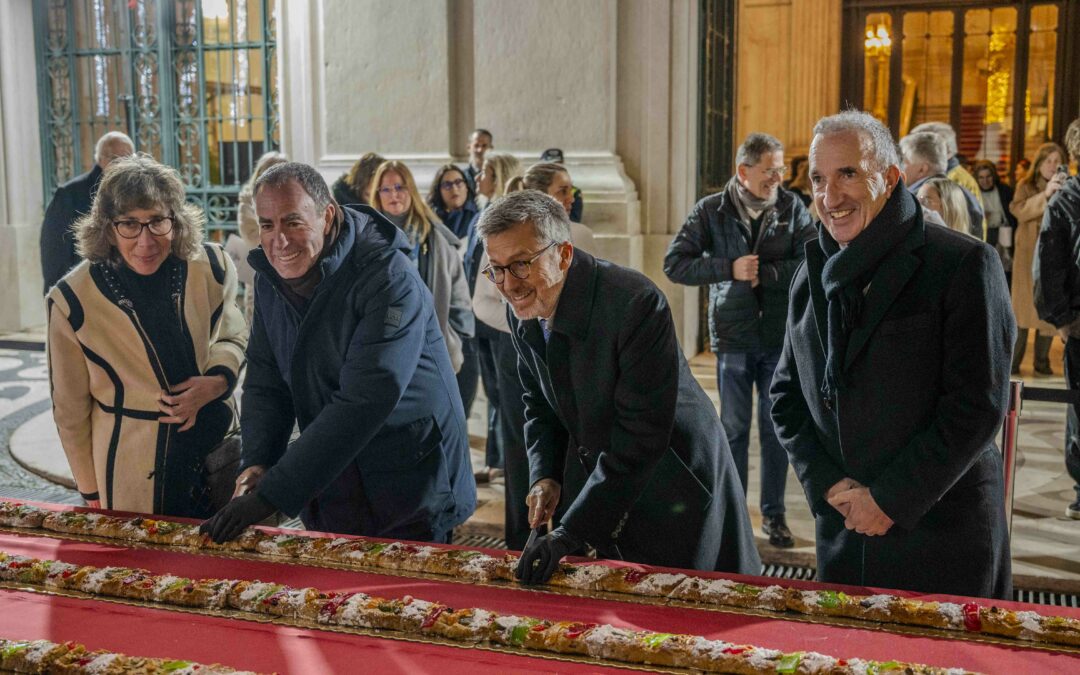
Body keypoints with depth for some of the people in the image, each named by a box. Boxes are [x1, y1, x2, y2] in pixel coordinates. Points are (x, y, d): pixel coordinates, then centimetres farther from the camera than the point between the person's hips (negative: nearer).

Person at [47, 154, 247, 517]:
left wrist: (217, 381, -11)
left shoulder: (213, 268, -9)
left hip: (219, 451, 3)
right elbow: (70, 409, -4)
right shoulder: (72, 301, -14)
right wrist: (92, 494, 2)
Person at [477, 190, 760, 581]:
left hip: (672, 487, -6)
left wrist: (570, 533, -30)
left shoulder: (635, 304, -30)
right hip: (593, 483, 6)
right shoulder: (523, 312, -6)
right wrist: (544, 475, -6)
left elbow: (641, 435, -31)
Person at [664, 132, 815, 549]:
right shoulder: (711, 211, -2)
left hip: (780, 336, 1)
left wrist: (763, 272, -16)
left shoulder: (791, 208, 0)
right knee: (734, 429, 7)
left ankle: (774, 514, 20)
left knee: (775, 429, 8)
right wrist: (729, 268, -16)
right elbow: (674, 264, -6)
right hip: (733, 337, -1)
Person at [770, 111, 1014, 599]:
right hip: (843, 532, 5)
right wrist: (829, 485, -5)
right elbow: (787, 397, 9)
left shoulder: (963, 265, -11)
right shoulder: (812, 276, 7)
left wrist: (890, 499, -15)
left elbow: (976, 407, -15)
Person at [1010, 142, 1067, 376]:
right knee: (1023, 307, -4)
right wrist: (1045, 193, -27)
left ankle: (1042, 361, 12)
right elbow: (1020, 211, -15)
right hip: (1029, 256, -2)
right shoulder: (1026, 186, 3)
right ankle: (1013, 361, 1)